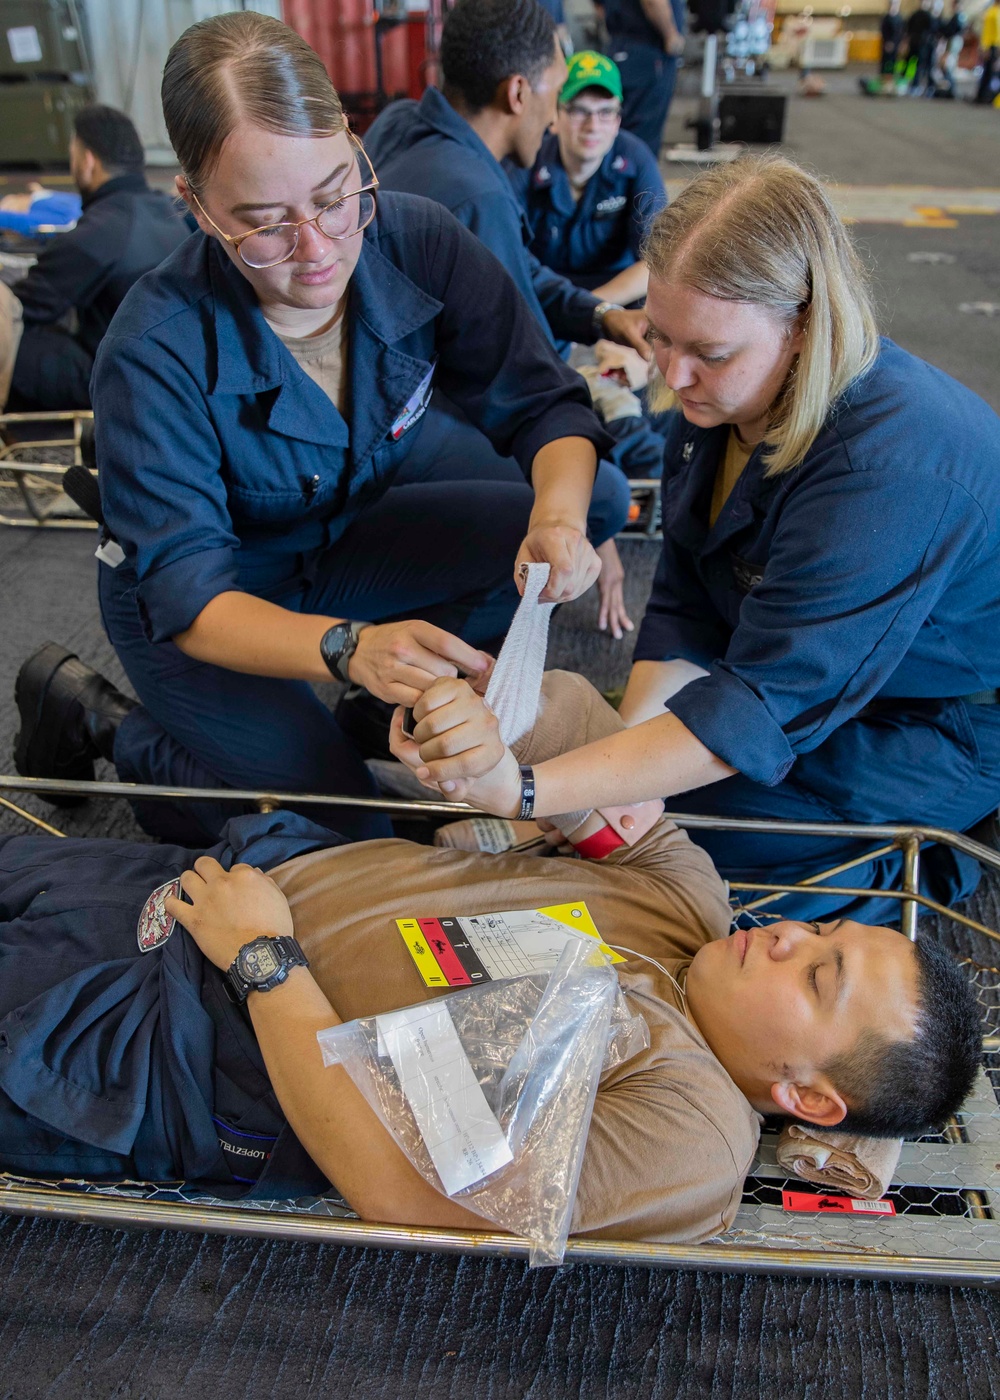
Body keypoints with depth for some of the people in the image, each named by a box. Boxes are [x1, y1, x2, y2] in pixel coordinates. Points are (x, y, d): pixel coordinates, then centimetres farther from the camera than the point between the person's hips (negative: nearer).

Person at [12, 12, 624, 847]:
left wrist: (560, 516, -40)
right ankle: (103, 721, 6)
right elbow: (186, 595, -32)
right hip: (207, 606, -4)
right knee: (344, 839, -17)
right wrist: (347, 647, -52)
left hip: (347, 536, 5)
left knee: (594, 503, -14)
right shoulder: (156, 354, -31)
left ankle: (397, 716, 3)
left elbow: (545, 404, -16)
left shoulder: (417, 241, -21)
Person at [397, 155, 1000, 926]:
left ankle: (901, 869, 1)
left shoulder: (889, 469, -37)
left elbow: (764, 707, -39)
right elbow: (687, 608, -10)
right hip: (821, 672, 7)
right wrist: (630, 748, -26)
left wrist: (523, 791, -44)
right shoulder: (722, 393, -12)